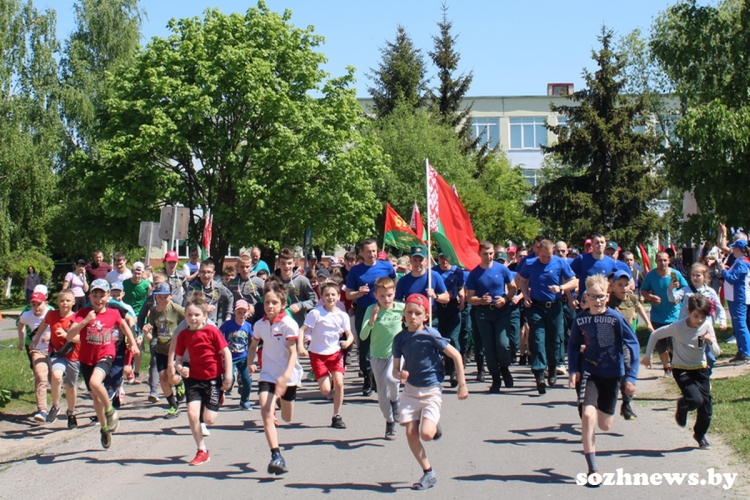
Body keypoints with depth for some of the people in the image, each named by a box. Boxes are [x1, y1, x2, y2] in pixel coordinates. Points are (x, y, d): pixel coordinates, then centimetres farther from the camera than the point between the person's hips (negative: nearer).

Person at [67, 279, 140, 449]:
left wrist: (133, 343, 19)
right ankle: (105, 428, 34)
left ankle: (111, 412, -9)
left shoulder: (113, 314, -4)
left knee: (95, 382, -32)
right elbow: (69, 336, -20)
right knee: (95, 397, 13)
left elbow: (124, 325, 19)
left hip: (105, 357, -2)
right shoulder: (83, 313, -9)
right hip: (86, 359, 2)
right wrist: (85, 321, -31)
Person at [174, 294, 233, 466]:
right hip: (193, 379, 3)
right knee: (192, 413, -11)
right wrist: (180, 368, -16)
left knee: (209, 419, -3)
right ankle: (202, 451, 6)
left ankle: (218, 398, 33)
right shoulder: (183, 335, 0)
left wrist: (228, 376, -11)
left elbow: (226, 353, -8)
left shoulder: (212, 331, -12)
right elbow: (178, 358, 7)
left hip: (213, 378, -3)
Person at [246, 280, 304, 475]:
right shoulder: (260, 325, 1)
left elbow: (293, 353, -18)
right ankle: (276, 456, -20)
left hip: (287, 376, -2)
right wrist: (250, 362, 2)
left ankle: (283, 399, 52)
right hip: (268, 374, 3)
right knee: (266, 413, -19)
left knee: (287, 418, 14)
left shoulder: (288, 324, -14)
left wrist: (285, 376, -30)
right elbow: (253, 346, 19)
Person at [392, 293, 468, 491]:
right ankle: (428, 474, 14)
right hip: (410, 390, 4)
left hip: (431, 390, -4)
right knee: (411, 433, -2)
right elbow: (395, 369, 5)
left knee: (426, 434, -17)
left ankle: (435, 427, 20)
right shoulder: (400, 339, -2)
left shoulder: (431, 335, -14)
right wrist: (400, 375, -19)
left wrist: (462, 384, -7)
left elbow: (456, 355, -8)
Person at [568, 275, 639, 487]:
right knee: (588, 415, -21)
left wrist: (630, 377, -15)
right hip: (589, 372, 0)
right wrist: (573, 370, -7)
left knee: (605, 425, 9)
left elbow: (633, 346, -12)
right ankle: (592, 468, -10)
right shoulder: (580, 320, -10)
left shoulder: (615, 318, -17)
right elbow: (573, 346, 5)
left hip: (612, 374, 0)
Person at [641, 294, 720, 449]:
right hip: (681, 370, -4)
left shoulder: (707, 326, -10)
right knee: (695, 400, -22)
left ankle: (700, 434, 32)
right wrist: (647, 355, -2)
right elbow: (655, 335, -7)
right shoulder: (678, 327, -21)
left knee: (706, 405, 4)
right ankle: (682, 407, 15)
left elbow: (716, 353, -5)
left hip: (701, 369, 4)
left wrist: (711, 342, -26)